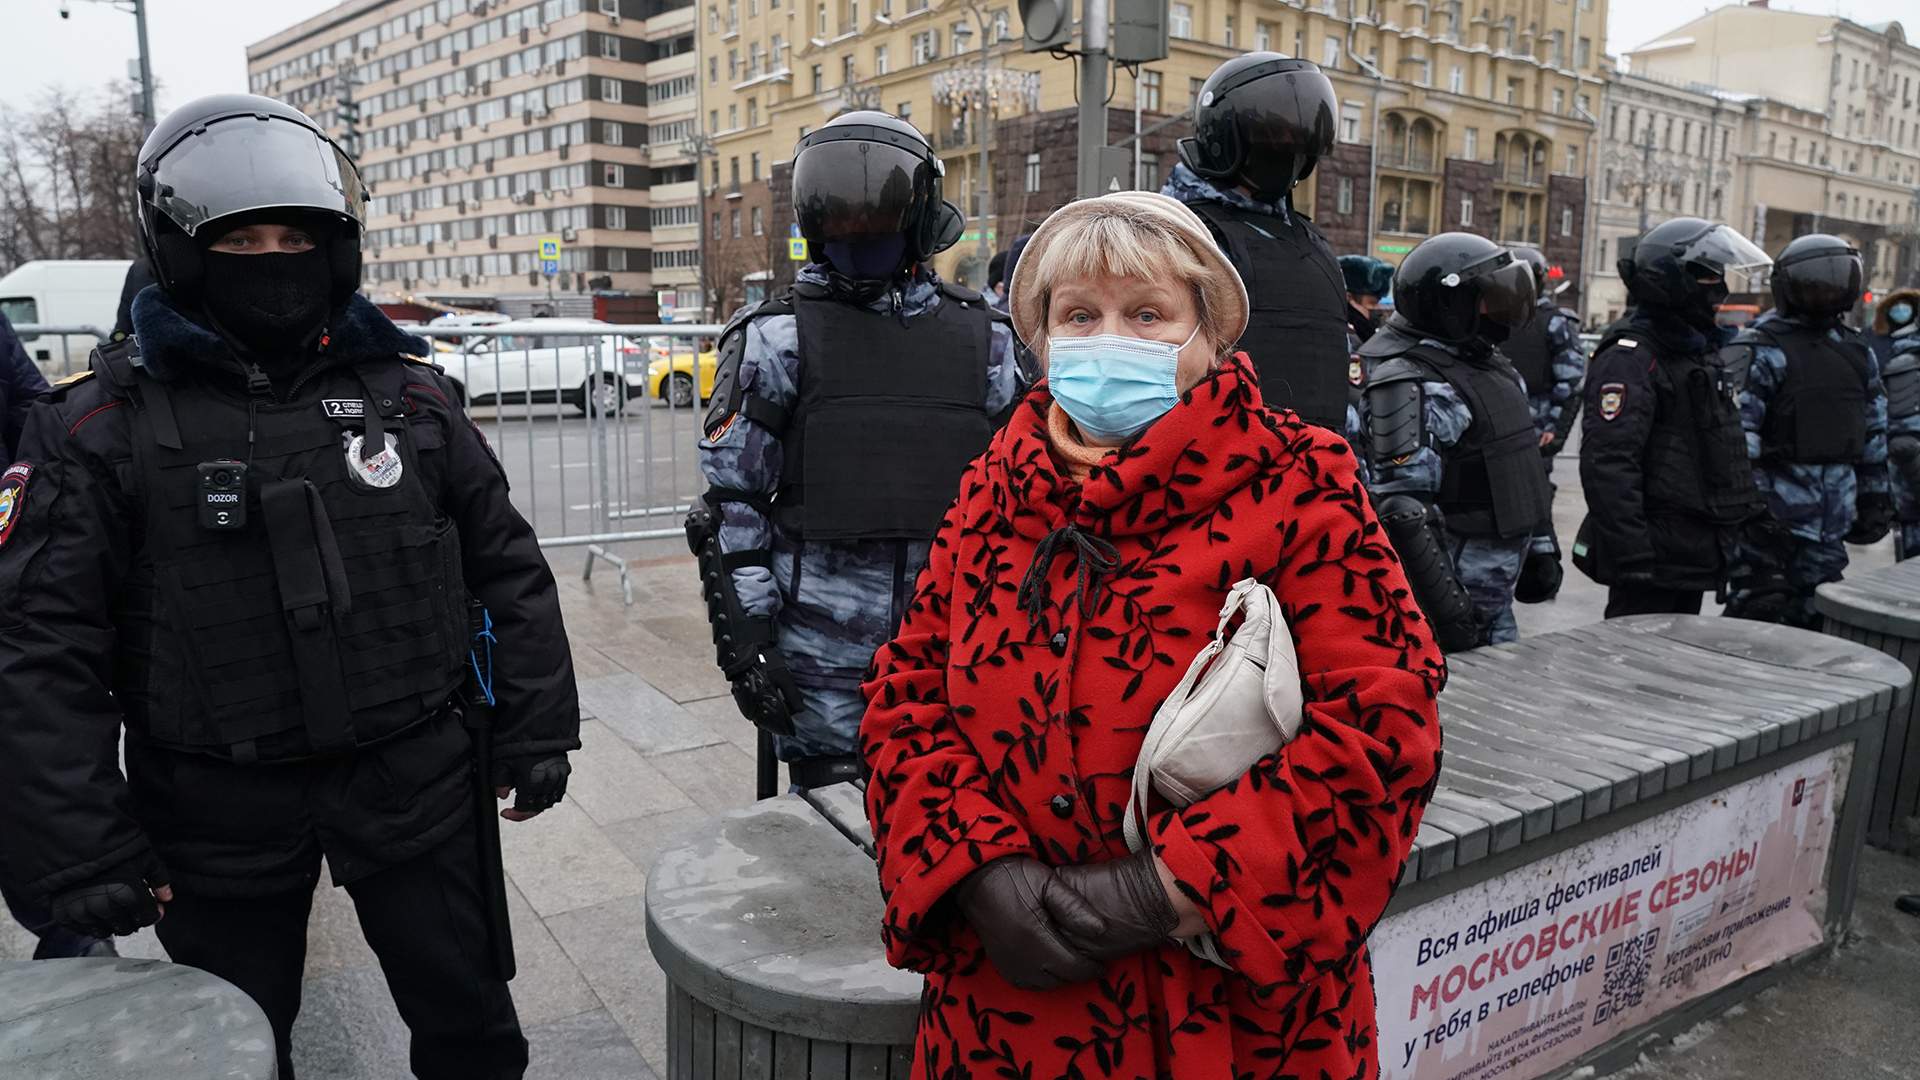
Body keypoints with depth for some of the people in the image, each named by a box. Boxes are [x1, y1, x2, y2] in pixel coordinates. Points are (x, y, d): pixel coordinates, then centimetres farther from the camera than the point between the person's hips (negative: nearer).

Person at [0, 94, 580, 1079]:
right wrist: (79, 850, -8)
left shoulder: (408, 395, 2)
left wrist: (536, 730, 3)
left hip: (415, 780, 1)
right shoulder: (103, 425, -5)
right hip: (219, 814, -1)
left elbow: (508, 571, 5)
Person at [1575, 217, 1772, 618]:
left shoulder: (1700, 351, 17)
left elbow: (1724, 452, 27)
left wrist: (1747, 514, 24)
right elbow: (1607, 466, -26)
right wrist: (1631, 555, -29)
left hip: (1692, 553, 10)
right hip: (1654, 558, -10)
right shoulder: (1630, 358, -17)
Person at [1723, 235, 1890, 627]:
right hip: (1772, 518, -7)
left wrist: (1876, 500, 18)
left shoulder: (1857, 352, 14)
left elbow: (1874, 433, 20)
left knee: (1815, 621, 13)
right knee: (1757, 614, -2)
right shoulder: (1761, 351, -9)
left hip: (1831, 522, 7)